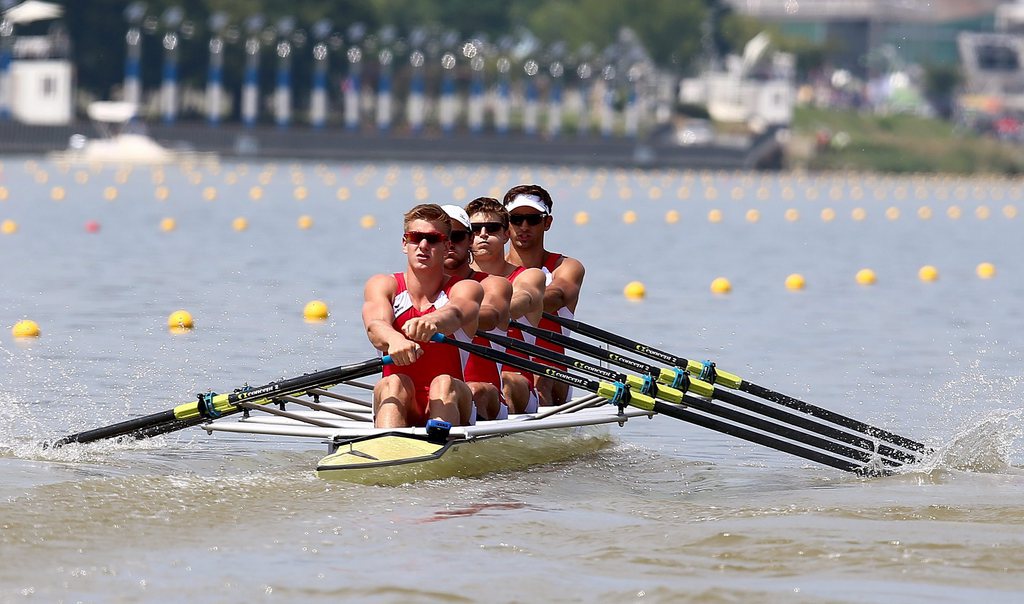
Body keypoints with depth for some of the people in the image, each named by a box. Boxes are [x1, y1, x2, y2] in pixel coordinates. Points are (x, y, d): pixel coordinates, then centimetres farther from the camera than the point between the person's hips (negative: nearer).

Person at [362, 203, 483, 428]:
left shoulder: (466, 289, 2)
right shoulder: (383, 285, 5)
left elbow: (455, 314, -25)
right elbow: (375, 325, -19)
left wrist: (431, 322, -52)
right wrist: (394, 340, -46)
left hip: (449, 409, -1)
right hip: (398, 408, 1)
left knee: (444, 384, -31)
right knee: (394, 384, -30)